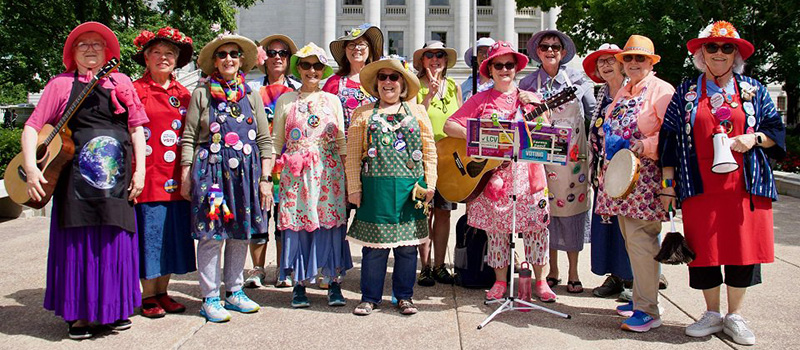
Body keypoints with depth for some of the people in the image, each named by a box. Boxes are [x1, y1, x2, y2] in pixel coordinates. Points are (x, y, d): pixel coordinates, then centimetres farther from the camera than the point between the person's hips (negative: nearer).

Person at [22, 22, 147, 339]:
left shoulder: (121, 82, 12)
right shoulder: (61, 84, 7)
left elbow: (137, 127, 9)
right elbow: (32, 126, 1)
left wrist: (140, 170, 1)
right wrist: (31, 167, -12)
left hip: (116, 178, 2)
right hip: (75, 178, -1)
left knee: (116, 242, 6)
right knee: (78, 243, 3)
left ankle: (114, 308, 20)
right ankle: (78, 314, 15)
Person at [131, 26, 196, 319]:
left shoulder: (182, 93, 13)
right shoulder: (135, 90, 0)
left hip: (175, 179, 5)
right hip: (148, 174, -4)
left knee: (172, 233, 8)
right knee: (149, 232, 0)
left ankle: (162, 292, 20)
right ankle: (148, 296, 12)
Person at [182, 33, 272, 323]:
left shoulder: (251, 95, 10)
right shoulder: (202, 94, 4)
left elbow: (265, 140, 8)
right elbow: (188, 138, 3)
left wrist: (265, 179, 1)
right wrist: (186, 176, -3)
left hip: (245, 172, 3)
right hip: (210, 169, -3)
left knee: (240, 234, 10)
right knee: (211, 235, -3)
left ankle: (235, 292, 23)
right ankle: (210, 298, 8)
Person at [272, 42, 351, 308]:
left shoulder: (332, 100, 10)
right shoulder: (286, 100, 9)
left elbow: (341, 141, 10)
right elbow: (276, 141, 10)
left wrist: (346, 174, 4)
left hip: (328, 172, 0)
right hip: (295, 173, 0)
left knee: (330, 223, -2)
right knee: (297, 224, -2)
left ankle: (335, 282, 9)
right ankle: (300, 283, 11)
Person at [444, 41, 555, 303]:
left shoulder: (528, 97, 10)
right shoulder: (481, 100, 6)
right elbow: (449, 126, -1)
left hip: (526, 172, 1)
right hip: (491, 175, -1)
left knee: (537, 225, 1)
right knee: (496, 229, 6)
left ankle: (540, 280, 15)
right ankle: (501, 281, 19)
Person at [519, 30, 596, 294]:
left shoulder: (578, 79, 6)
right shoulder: (527, 83, 7)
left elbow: (594, 112, 11)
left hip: (573, 156, -1)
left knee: (572, 209, 0)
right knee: (546, 211, 4)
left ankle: (573, 273, 13)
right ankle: (552, 270, 19)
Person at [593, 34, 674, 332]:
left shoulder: (661, 90, -5)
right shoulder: (622, 93, 20)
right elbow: (610, 127, 30)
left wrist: (645, 146, -25)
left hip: (644, 176, -8)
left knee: (640, 239, -11)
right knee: (631, 239, 12)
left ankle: (648, 310, -4)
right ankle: (640, 298, 23)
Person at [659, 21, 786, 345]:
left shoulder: (753, 90, 11)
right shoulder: (686, 92, 8)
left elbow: (776, 130, 12)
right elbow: (669, 137, 7)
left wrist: (754, 138, -11)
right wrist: (668, 182, 2)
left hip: (745, 186, 1)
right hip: (700, 187, -1)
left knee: (743, 248, 4)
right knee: (703, 250, 3)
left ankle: (735, 316, 21)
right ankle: (712, 314, 21)